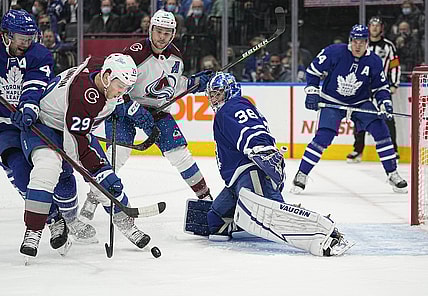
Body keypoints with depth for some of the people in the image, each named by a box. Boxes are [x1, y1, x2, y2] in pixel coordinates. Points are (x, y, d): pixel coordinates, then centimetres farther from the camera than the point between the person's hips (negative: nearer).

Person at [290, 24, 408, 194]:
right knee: (323, 136, -19)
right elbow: (313, 69, -6)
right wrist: (312, 92, -13)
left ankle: (392, 174, 0)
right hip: (332, 102, -3)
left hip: (360, 103, 3)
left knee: (380, 130, -12)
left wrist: (385, 102, -13)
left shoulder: (374, 61, -8)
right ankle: (302, 174, -7)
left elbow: (380, 86, 4)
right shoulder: (334, 52, -16)